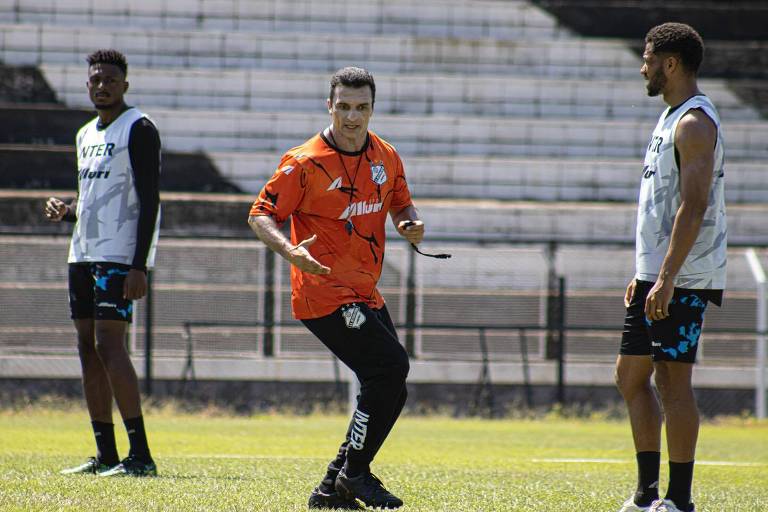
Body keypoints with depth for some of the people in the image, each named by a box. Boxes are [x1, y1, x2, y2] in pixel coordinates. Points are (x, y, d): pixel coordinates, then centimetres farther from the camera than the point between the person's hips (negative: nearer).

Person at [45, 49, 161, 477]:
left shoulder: (139, 130, -7)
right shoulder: (87, 135, 19)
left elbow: (149, 201, -14)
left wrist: (139, 265, -21)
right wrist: (65, 210, 6)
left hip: (120, 256, -9)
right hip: (84, 254, 9)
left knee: (109, 344, -16)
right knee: (88, 348, 6)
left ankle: (140, 455, -17)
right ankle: (106, 456, 9)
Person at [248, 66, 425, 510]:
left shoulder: (387, 157, 7)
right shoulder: (306, 163, -11)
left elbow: (400, 203, 23)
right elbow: (260, 214, -8)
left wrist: (411, 223, 0)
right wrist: (289, 249, -27)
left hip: (366, 295, 8)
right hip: (324, 294, -8)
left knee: (390, 391, 5)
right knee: (391, 365, -19)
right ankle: (355, 472, -6)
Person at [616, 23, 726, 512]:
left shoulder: (694, 123, -14)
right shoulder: (673, 118, 18)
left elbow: (693, 207, -22)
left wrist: (667, 278, -26)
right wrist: (645, 274, 23)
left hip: (683, 279, -10)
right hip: (657, 275, 10)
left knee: (673, 380, -8)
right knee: (631, 375, 11)